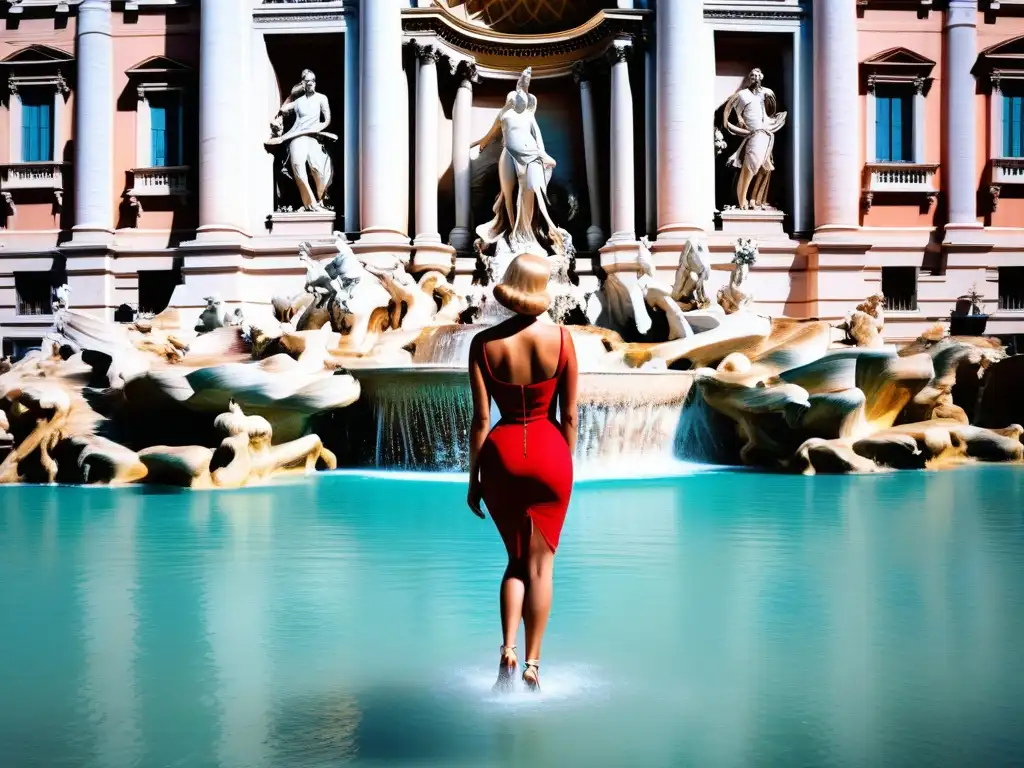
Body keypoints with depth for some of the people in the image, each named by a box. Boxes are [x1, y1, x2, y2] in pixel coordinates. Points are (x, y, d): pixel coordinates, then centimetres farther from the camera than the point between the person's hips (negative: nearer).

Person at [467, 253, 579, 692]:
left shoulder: (484, 343, -6)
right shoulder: (560, 338, -7)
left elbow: (481, 419, -5)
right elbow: (569, 415, -2)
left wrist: (473, 478, 3)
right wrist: (566, 463, 11)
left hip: (502, 453, 1)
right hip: (550, 452, -1)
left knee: (516, 558, 20)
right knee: (540, 563, 11)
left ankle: (508, 648, 6)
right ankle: (532, 664, 14)